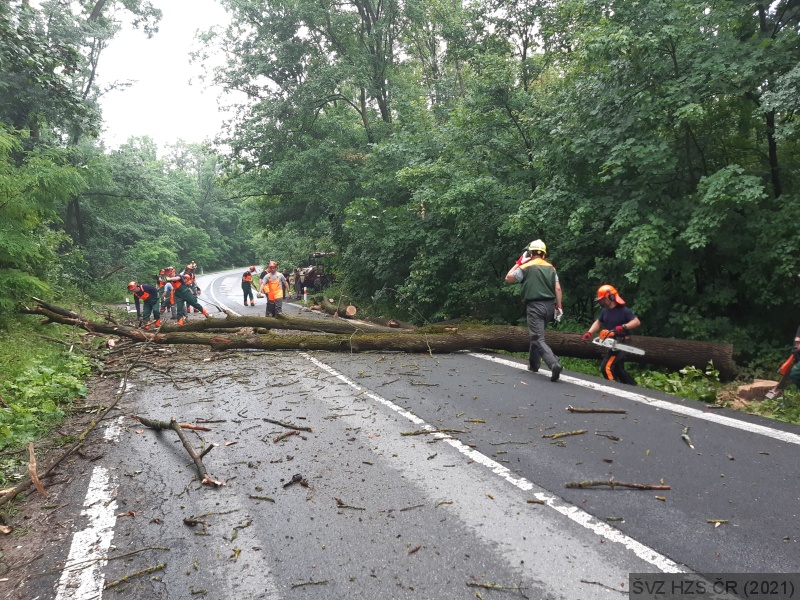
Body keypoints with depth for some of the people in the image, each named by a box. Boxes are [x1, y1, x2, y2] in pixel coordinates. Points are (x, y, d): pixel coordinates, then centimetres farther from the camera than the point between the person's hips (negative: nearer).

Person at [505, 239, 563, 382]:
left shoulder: (526, 267, -2)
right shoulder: (551, 268, 11)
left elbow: (508, 279, 8)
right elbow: (557, 289, 4)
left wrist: (518, 262, 13)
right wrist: (558, 306, 7)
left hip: (535, 306, -6)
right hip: (549, 305, 6)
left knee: (538, 339, -8)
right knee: (537, 335, 23)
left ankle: (554, 364, -28)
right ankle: (533, 364, 32)